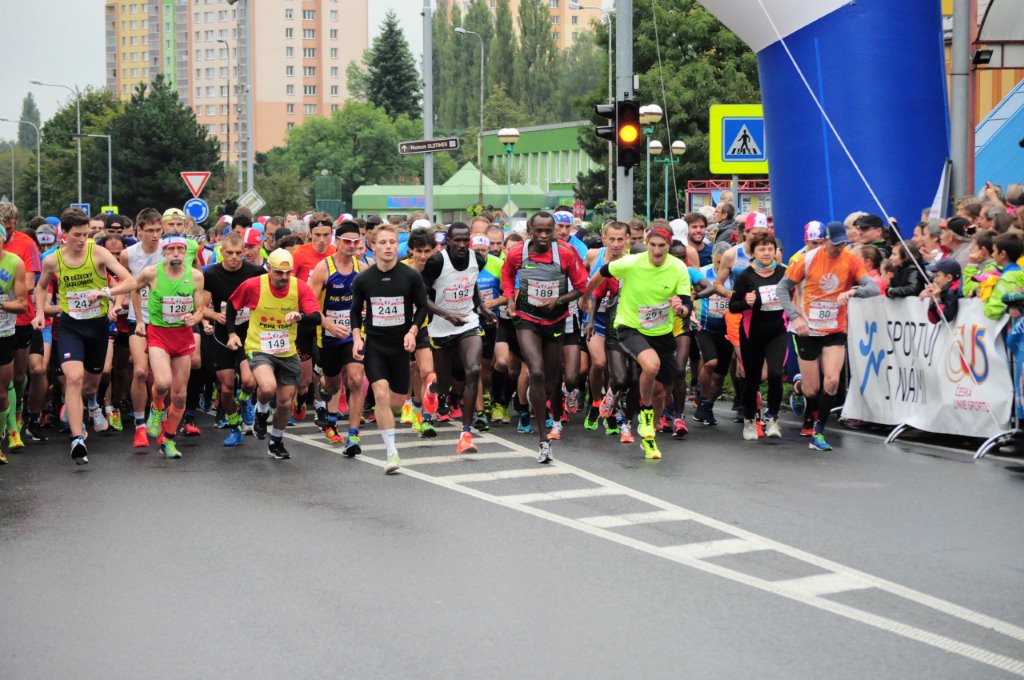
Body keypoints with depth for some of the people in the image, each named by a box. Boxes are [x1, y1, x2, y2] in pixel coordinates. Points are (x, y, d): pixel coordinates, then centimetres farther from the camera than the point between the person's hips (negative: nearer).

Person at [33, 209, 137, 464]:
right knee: (74, 377, -22)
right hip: (71, 325, -1)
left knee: (91, 384, 15)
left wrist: (105, 292, -32)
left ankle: (73, 410, 50)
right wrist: (40, 312, 3)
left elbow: (130, 281, -17)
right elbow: (42, 286, 17)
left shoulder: (98, 253, -12)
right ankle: (78, 439, -24)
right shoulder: (52, 261, -6)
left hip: (98, 324, 1)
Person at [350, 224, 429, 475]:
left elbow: (422, 307, 4)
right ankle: (392, 452, -16)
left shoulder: (411, 276, -6)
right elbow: (356, 310, 11)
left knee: (398, 396, 8)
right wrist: (357, 337, -3)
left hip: (400, 344, 1)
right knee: (381, 394, -17)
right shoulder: (363, 279, -2)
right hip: (373, 344, -1)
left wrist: (412, 332, -10)